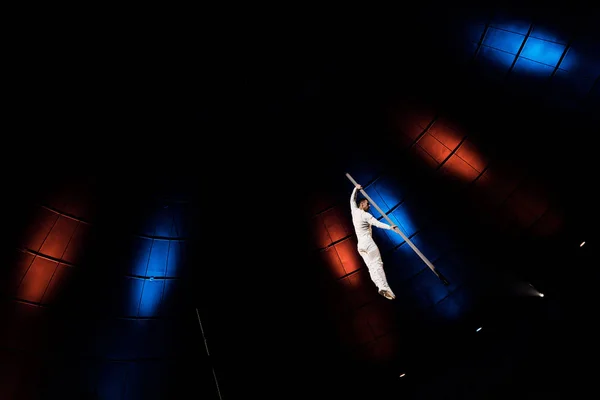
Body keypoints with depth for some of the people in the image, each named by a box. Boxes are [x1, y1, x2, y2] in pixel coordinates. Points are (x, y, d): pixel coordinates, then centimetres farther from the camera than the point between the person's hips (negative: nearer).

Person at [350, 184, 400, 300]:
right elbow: (378, 224, -18)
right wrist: (390, 227, -23)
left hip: (360, 245, 7)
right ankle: (384, 287, -27)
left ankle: (380, 286, -17)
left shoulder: (354, 211, 12)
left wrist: (356, 189, 34)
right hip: (368, 242, -7)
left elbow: (352, 200, 29)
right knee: (377, 264, -14)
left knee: (371, 266, -4)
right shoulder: (366, 215, -6)